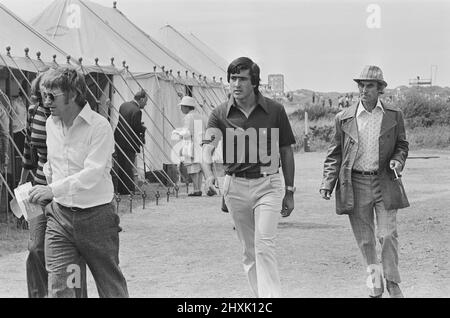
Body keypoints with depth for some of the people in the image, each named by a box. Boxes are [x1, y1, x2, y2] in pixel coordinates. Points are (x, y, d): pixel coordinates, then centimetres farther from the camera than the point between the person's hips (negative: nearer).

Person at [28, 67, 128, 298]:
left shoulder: (99, 127, -16)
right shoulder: (51, 124, 6)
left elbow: (92, 173, -25)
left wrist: (53, 189, -32)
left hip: (95, 216, -5)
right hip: (59, 215, 5)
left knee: (111, 286, 10)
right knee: (58, 287, -2)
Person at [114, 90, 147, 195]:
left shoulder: (123, 105, 8)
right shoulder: (137, 111, -19)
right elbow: (137, 128, -21)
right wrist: (143, 128, 0)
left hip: (119, 141, 8)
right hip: (129, 143, -8)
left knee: (121, 166, 15)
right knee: (129, 167, -1)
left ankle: (121, 189, 20)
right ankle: (129, 190, 1)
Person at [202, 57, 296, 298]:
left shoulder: (275, 110, -1)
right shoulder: (220, 114, -1)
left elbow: (286, 151, 7)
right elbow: (207, 147, -15)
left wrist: (289, 192, 7)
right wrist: (208, 174, -36)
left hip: (268, 185, -2)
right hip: (235, 186, 2)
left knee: (264, 246, -14)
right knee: (249, 251, 11)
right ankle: (261, 296, 23)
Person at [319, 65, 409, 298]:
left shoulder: (394, 116, 4)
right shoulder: (344, 118, 4)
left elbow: (401, 145, 15)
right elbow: (334, 154, 7)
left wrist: (397, 161, -7)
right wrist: (328, 182, -3)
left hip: (384, 182, 0)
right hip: (355, 182, 1)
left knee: (387, 235, -6)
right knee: (364, 239, 7)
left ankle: (392, 283, 8)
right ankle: (373, 272, 30)